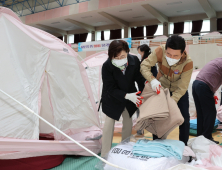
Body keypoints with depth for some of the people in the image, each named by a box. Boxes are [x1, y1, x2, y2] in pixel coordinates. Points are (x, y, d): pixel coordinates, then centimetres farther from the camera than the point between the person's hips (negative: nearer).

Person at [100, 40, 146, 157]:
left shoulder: (134, 60, -21)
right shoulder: (107, 66, -29)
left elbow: (140, 79, -7)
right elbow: (111, 89, -25)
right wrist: (127, 96, -37)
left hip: (130, 96, 4)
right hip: (112, 99, -3)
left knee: (128, 122, 13)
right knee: (109, 122, 3)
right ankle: (105, 154, 16)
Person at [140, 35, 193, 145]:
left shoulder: (188, 63, -33)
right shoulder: (160, 51, -32)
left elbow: (181, 88, -29)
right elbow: (144, 65, -30)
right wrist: (152, 80, -47)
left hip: (179, 91, 0)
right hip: (161, 88, 1)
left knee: (184, 118, 3)